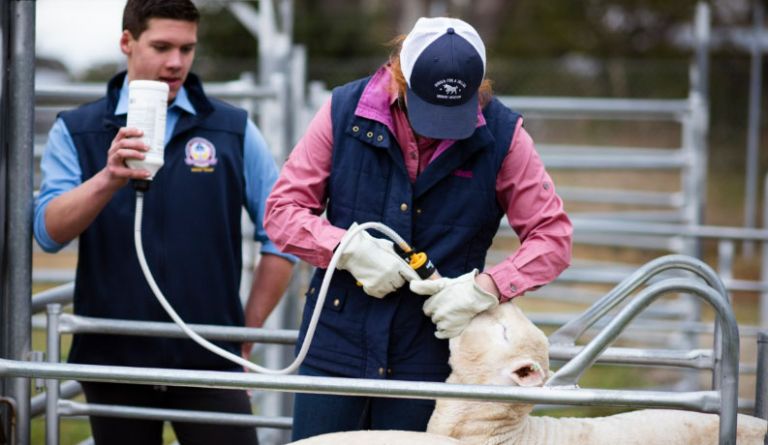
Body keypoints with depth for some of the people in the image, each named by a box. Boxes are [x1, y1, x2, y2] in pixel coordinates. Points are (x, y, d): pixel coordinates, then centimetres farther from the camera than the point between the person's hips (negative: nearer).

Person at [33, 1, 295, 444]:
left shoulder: (233, 130, 3)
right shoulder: (76, 132, 4)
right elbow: (49, 231, -9)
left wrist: (247, 332, 2)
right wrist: (109, 178, -25)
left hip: (209, 359, -1)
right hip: (113, 359, 1)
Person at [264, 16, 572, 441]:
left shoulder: (501, 135, -5)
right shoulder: (345, 111, -4)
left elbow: (553, 236, -3)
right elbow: (281, 210, 0)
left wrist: (488, 287, -20)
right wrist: (350, 249, -17)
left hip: (429, 357, -1)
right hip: (337, 344, 1)